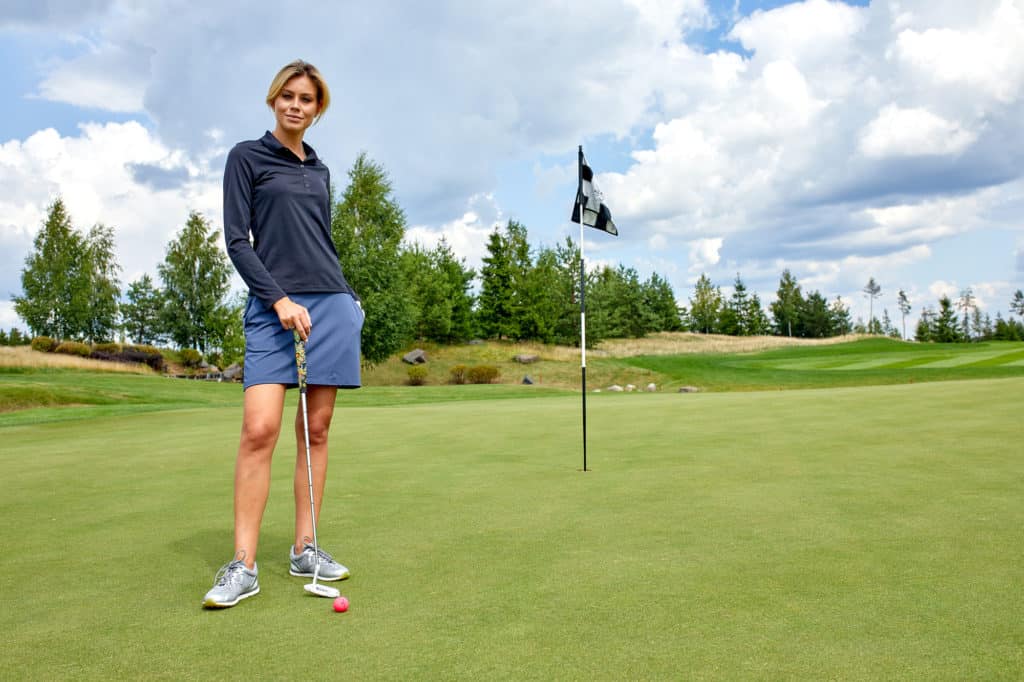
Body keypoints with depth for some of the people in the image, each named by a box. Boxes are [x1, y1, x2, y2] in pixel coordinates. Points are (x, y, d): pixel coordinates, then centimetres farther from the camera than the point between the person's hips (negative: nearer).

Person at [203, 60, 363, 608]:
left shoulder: (319, 170, 19)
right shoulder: (246, 157, 4)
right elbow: (236, 240, -4)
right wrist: (279, 300, -14)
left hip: (332, 303, 5)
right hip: (273, 307, -4)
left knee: (316, 428, 3)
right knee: (260, 428, -15)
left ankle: (304, 548, 12)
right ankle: (243, 565, -7)